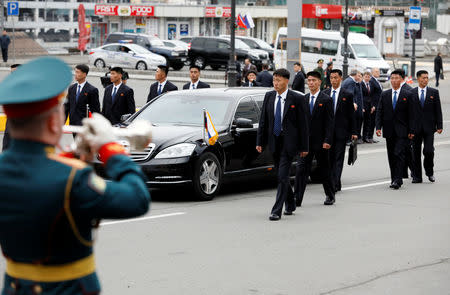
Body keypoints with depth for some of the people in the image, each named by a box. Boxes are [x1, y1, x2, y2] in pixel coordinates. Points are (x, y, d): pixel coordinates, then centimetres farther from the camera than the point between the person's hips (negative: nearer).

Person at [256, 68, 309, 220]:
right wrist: (260, 142, 5)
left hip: (289, 142, -5)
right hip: (274, 142, 5)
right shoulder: (269, 96, 6)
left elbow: (303, 124, -5)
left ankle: (276, 211, -10)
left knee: (282, 176, -11)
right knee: (281, 175, 15)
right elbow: (263, 120, 10)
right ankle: (290, 205, 33)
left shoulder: (297, 99, -8)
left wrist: (303, 147, -6)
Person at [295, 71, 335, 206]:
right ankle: (297, 199, -7)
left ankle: (330, 196, 24)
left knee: (324, 170, 9)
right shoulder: (304, 99, 9)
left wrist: (327, 141, -15)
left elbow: (329, 122, -8)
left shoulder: (326, 100, -5)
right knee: (301, 169, -6)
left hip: (320, 142, -3)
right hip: (305, 141, 3)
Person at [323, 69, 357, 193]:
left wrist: (353, 132, -3)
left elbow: (351, 115, 1)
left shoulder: (347, 95, 1)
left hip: (341, 131, -3)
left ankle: (334, 184, -10)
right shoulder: (324, 94, 9)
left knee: (338, 158, -6)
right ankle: (337, 184, 18)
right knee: (329, 158, 7)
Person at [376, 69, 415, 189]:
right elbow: (379, 112, 6)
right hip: (389, 130, 4)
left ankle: (397, 180, -14)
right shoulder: (385, 94, 8)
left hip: (402, 131, -4)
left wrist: (411, 131, -5)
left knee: (399, 154, -12)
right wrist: (378, 127, -5)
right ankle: (394, 179, 17)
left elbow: (411, 114, -1)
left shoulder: (407, 95, -1)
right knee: (391, 156, 8)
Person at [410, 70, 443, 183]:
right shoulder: (411, 93, 4)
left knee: (429, 151, -8)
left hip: (429, 127, -1)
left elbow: (438, 110, 4)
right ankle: (417, 176, 12)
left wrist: (439, 126, -2)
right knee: (416, 152, 4)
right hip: (416, 127, 1)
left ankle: (429, 172, 14)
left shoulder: (434, 92, 4)